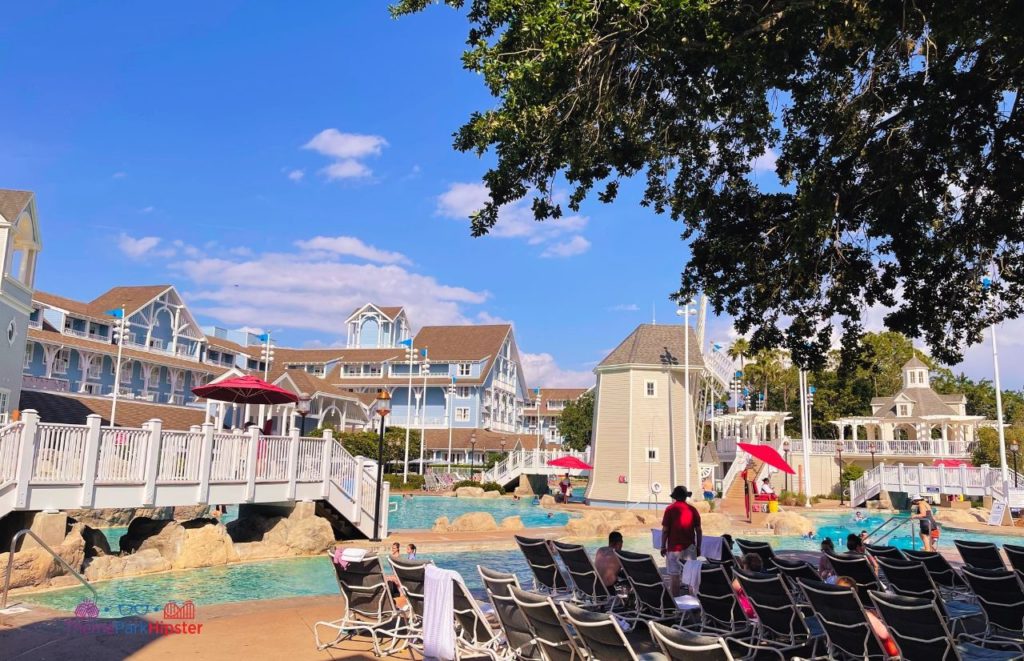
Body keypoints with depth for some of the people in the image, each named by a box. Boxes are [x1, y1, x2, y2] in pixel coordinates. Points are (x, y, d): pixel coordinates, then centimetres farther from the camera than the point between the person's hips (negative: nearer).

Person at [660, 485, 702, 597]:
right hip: (690, 547, 2)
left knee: (674, 576, 3)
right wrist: (698, 547, 11)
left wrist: (663, 546, 1)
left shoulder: (670, 509, -6)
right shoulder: (693, 510, 1)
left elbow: (665, 530, -7)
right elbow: (699, 530, 2)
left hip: (674, 547, -2)